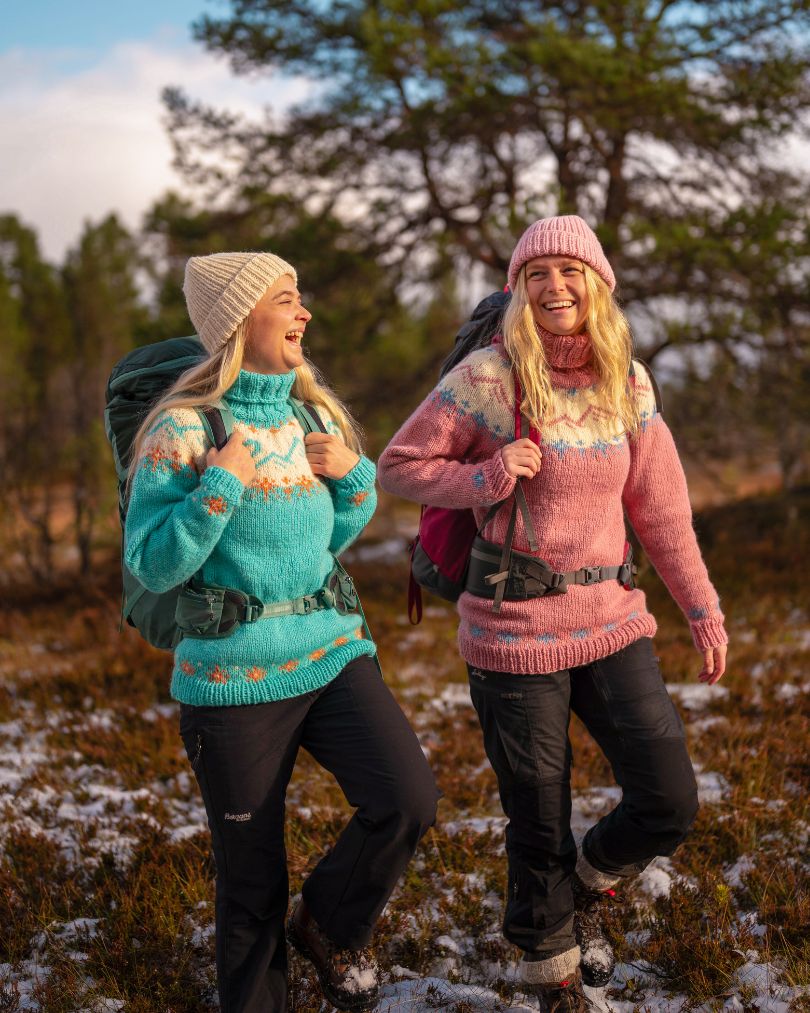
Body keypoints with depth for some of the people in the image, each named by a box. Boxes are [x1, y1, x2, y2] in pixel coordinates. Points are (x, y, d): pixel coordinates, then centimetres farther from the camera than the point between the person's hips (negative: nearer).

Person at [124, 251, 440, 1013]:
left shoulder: (314, 412, 7)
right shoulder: (183, 428, -10)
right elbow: (151, 566, -12)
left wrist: (353, 474, -1)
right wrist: (223, 486, -21)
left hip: (334, 653, 4)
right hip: (234, 681, -4)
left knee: (408, 801, -15)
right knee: (252, 882, 6)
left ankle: (330, 929, 13)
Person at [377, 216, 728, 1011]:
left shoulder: (627, 381, 3)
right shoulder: (488, 377, -10)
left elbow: (660, 508, 9)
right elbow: (396, 466, -2)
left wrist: (703, 611, 12)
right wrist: (486, 479, -18)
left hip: (612, 621, 4)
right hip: (514, 631, -4)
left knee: (670, 803, 1)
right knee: (541, 826, 7)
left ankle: (586, 889, 34)